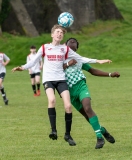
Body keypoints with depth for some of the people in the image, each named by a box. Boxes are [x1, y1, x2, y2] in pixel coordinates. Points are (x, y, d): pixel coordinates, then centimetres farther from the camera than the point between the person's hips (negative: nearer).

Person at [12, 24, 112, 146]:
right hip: (48, 79, -2)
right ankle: (53, 131, -28)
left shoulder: (65, 49, 9)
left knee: (68, 106, -11)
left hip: (61, 79, 2)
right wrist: (23, 67, -12)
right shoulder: (45, 48, 6)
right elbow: (33, 61, 6)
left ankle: (68, 135, 6)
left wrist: (97, 61, 8)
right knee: (52, 99, -32)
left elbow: (81, 58, 14)